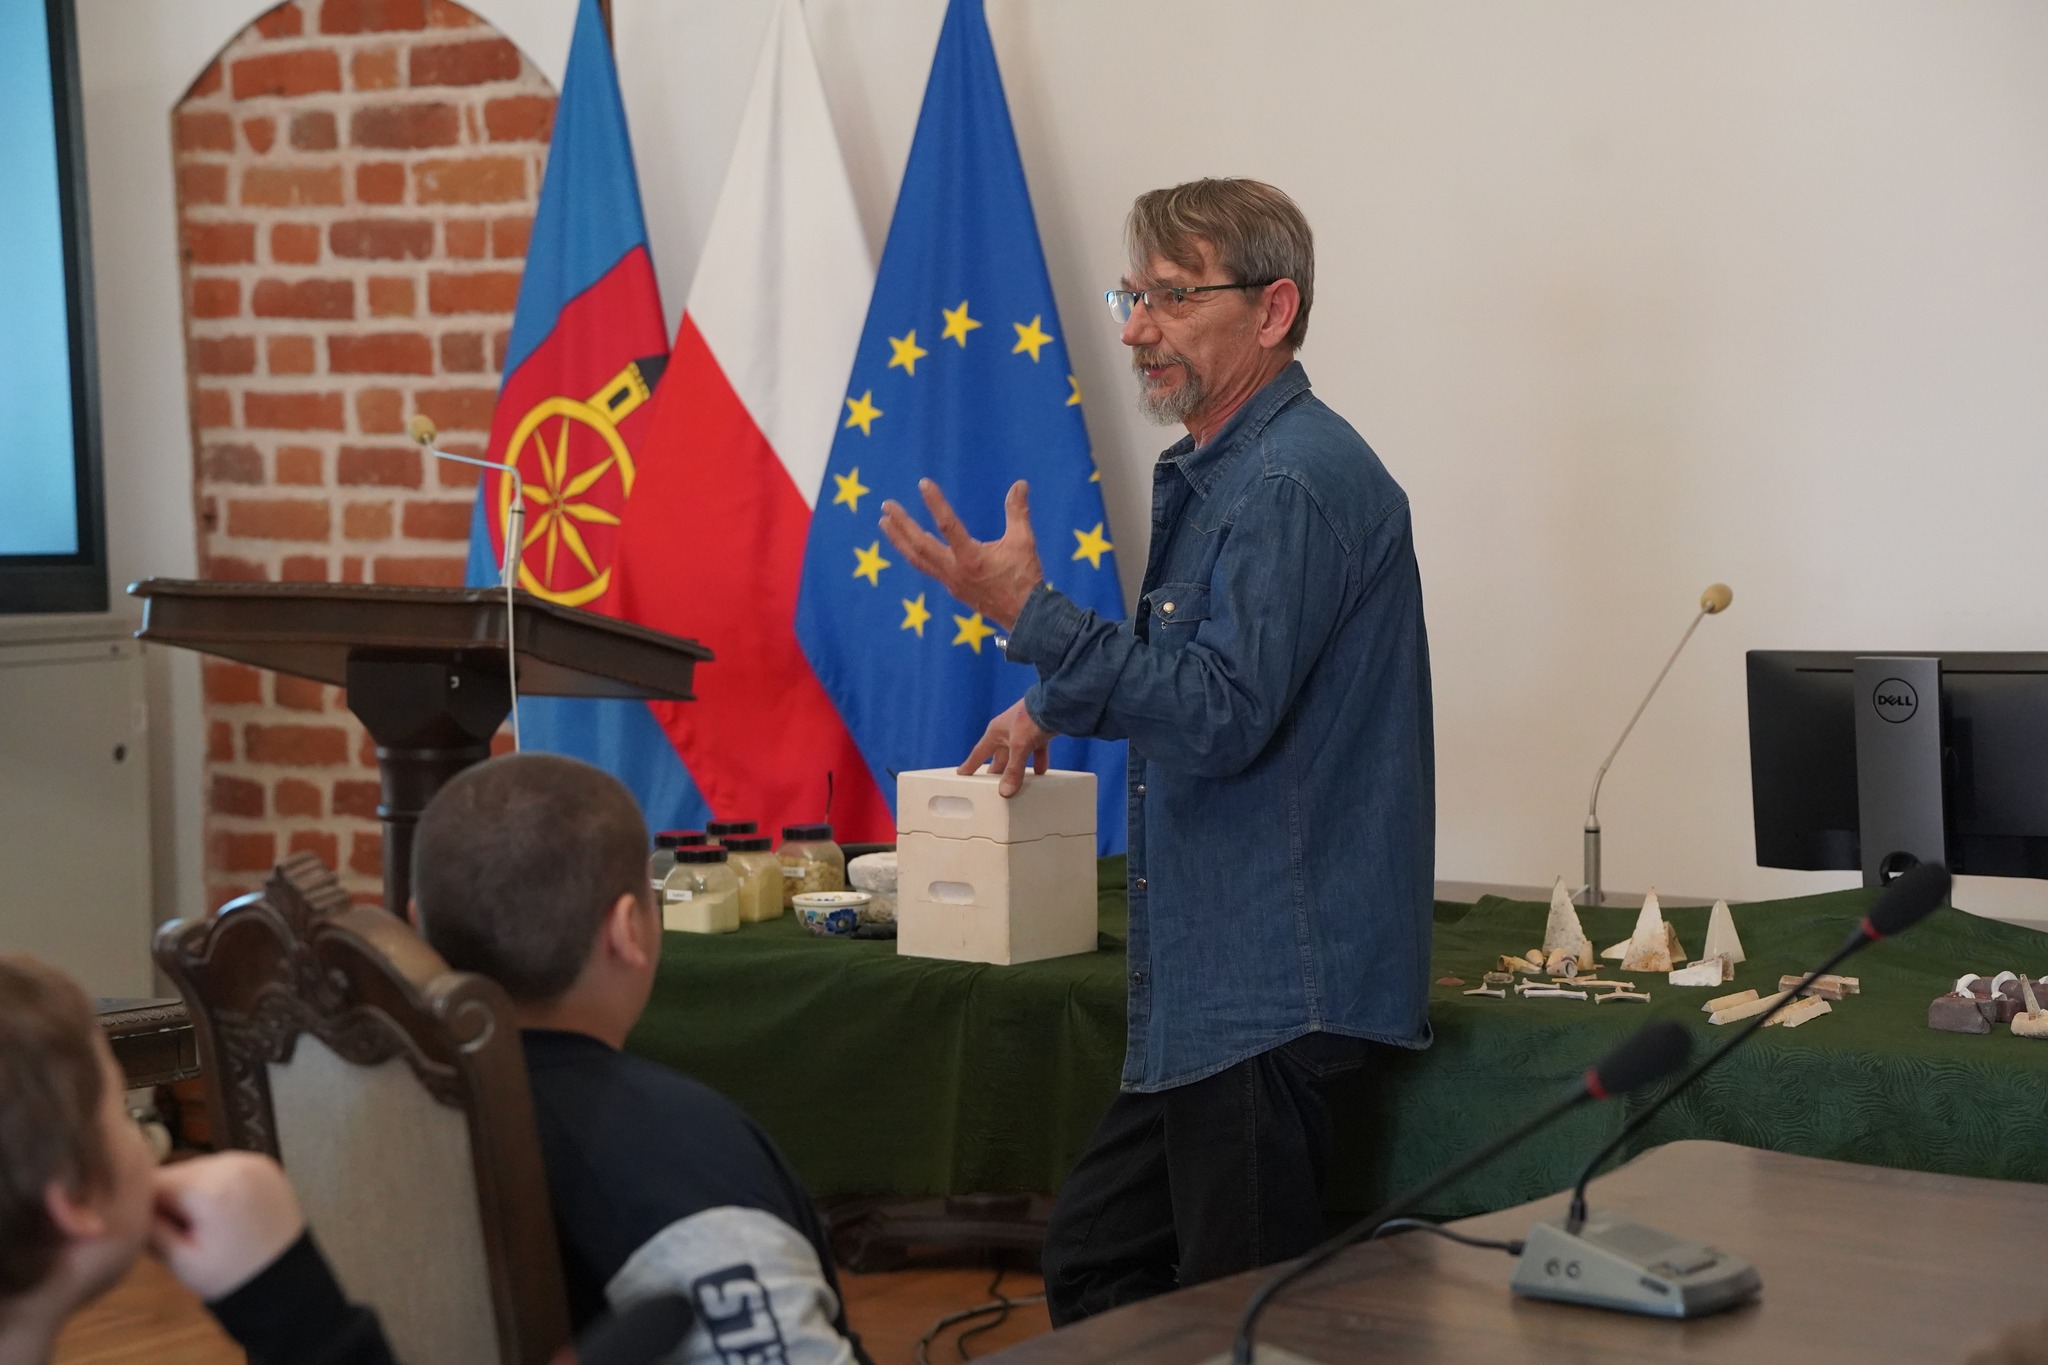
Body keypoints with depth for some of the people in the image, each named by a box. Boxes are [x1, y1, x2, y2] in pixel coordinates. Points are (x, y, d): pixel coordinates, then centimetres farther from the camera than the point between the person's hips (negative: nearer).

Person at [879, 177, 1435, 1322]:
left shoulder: (1293, 483, -17)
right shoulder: (1217, 474, 16)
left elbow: (1224, 717, -24)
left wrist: (1030, 614, -25)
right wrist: (1060, 702, 25)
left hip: (1274, 988, -11)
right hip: (1217, 982, 11)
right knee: (1093, 1266, 16)